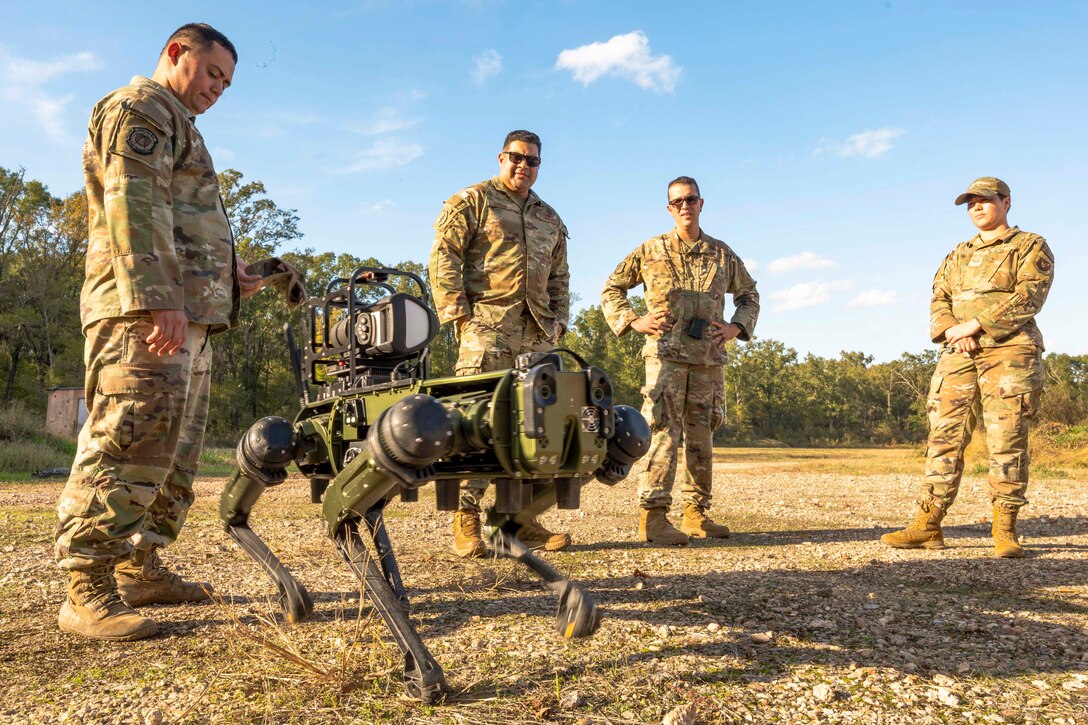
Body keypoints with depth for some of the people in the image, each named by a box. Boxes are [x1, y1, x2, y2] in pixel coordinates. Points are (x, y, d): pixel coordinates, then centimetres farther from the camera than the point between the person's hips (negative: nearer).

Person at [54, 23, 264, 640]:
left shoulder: (178, 124, 32)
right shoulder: (140, 108, 0)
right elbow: (133, 206, -15)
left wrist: (228, 275, 18)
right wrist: (157, 300, -25)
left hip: (189, 316, 11)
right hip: (149, 312, -11)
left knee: (177, 451, 11)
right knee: (130, 443, -15)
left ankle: (139, 569, 18)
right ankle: (88, 590, -11)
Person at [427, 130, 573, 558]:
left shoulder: (550, 219, 24)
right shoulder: (473, 201, 7)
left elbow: (559, 277, 28)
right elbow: (443, 257, -2)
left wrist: (558, 320, 14)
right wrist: (457, 312, -10)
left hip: (537, 336, 6)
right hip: (486, 329, -6)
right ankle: (466, 521, -4)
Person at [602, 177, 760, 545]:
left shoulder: (722, 253, 13)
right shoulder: (650, 250, 5)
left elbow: (749, 294, 25)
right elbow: (611, 289, 11)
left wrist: (738, 327, 9)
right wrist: (634, 321, -3)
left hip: (709, 358, 4)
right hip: (666, 353, -4)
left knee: (700, 435, 9)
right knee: (664, 431, -11)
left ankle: (696, 513, 18)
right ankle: (652, 516, -10)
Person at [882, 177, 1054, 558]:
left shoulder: (1031, 247, 7)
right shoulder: (957, 256, 23)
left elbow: (1027, 298, -8)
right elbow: (938, 301, 13)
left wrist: (974, 325, -14)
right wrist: (952, 331, -8)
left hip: (1010, 352, -4)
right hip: (958, 355, 5)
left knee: (1006, 440, -5)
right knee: (944, 438, -1)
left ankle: (1005, 531, 3)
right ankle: (927, 525, 0)